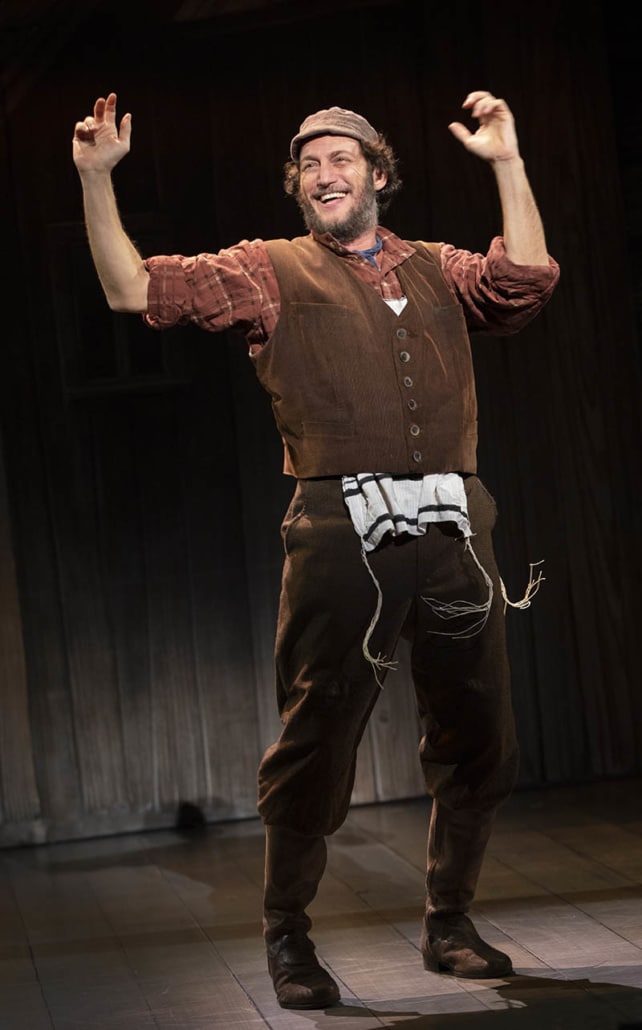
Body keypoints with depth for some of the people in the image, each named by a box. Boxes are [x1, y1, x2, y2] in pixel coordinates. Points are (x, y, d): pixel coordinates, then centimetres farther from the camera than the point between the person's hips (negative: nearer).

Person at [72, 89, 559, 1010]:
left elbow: (528, 283, 1)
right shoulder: (272, 271, 12)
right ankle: (288, 940, 15)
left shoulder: (438, 271, 19)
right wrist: (97, 180, -5)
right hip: (342, 530, -3)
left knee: (478, 741, 8)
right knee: (317, 741, 0)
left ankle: (449, 927, 25)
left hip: (452, 529, 3)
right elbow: (134, 290, 4)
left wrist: (508, 163, 0)